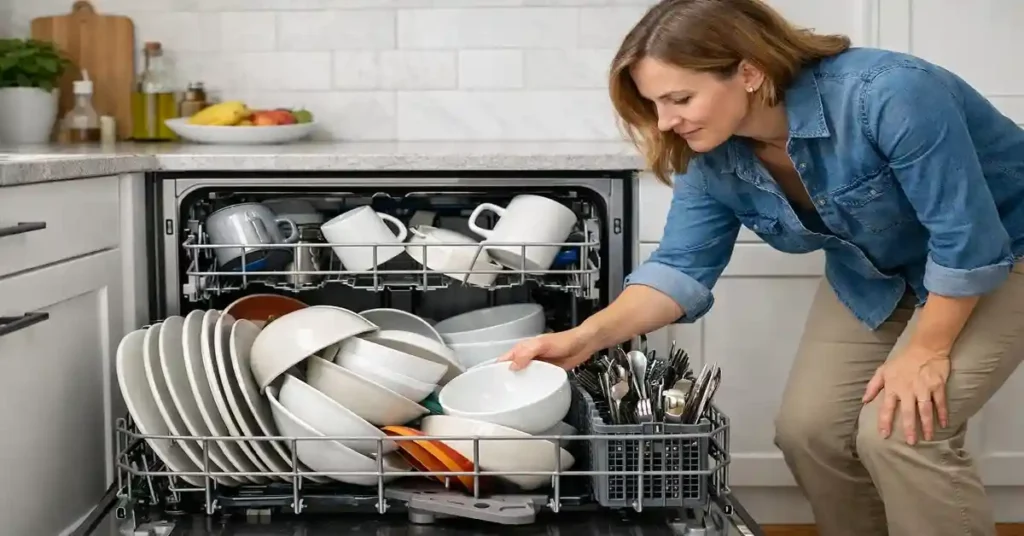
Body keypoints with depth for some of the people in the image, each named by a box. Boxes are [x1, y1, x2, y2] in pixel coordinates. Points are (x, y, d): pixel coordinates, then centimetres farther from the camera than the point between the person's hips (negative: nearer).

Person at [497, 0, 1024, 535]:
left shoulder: (890, 95, -36)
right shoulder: (710, 159, -16)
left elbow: (968, 238, -30)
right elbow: (681, 267, -14)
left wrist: (927, 351, -24)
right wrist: (588, 336, -29)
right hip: (870, 276, 6)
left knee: (898, 433, -20)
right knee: (807, 429, -3)